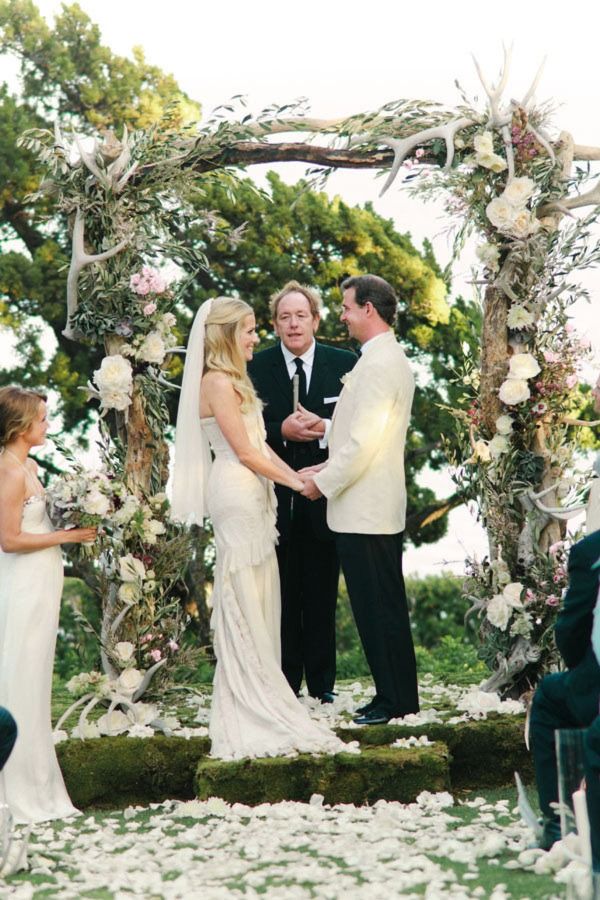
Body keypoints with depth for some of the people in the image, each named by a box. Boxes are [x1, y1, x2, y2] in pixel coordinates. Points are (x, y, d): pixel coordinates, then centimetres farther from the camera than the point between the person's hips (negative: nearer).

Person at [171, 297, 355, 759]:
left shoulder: (233, 381, 17)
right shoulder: (217, 382, -13)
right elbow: (244, 452, -15)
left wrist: (296, 474, 7)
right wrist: (294, 480, -6)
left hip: (252, 495, 10)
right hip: (237, 495, -10)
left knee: (258, 601, 12)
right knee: (245, 604, -4)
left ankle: (258, 701, 18)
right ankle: (253, 709, 1)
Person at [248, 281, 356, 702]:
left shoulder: (345, 364, 2)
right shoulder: (256, 367, 1)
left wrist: (324, 427, -17)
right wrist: (283, 431, -18)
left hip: (325, 494, 0)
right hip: (276, 496, 0)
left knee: (322, 593, 8)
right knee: (282, 593, 6)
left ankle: (322, 683, 17)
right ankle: (284, 681, 15)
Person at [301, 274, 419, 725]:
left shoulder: (378, 365, -18)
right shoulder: (392, 359, 15)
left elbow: (363, 441, -21)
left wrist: (324, 482, -10)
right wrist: (330, 467, 14)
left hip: (364, 511, -10)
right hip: (382, 506, 10)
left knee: (377, 607, -3)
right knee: (386, 606, 14)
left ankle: (395, 700, 5)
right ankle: (397, 694, 22)